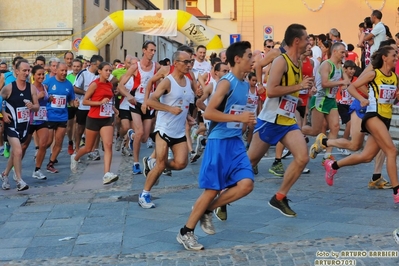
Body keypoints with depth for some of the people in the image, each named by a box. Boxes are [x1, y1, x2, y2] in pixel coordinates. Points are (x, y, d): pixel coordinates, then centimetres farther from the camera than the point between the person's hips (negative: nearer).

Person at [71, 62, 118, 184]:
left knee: (108, 145, -14)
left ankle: (107, 174, -20)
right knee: (88, 148, 10)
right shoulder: (95, 84, -10)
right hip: (94, 119, -4)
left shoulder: (110, 85, 8)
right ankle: (75, 158, 42)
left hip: (107, 119, 5)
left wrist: (111, 107, 11)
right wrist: (100, 102, -21)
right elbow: (84, 101, -11)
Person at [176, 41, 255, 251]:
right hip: (219, 141, -7)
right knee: (212, 189, -3)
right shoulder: (226, 82, -14)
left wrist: (246, 121, 9)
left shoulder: (245, 84, 12)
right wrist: (239, 118, -22)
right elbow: (208, 113, -22)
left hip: (236, 141, 7)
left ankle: (206, 210, 13)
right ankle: (185, 232, 11)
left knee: (246, 184, -7)